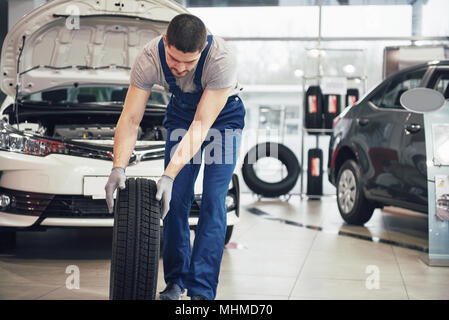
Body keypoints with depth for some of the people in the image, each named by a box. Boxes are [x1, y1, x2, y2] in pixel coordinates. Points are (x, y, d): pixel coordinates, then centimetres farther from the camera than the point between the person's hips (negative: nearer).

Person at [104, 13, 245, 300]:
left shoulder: (222, 60, -39)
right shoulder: (148, 59, -29)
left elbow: (202, 124, -39)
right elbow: (130, 118, -25)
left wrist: (170, 174, -45)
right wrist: (119, 168, -40)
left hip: (222, 114, -3)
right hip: (181, 112, 3)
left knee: (213, 202, -13)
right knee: (174, 198, -4)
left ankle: (202, 290, -9)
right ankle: (176, 280, 12)